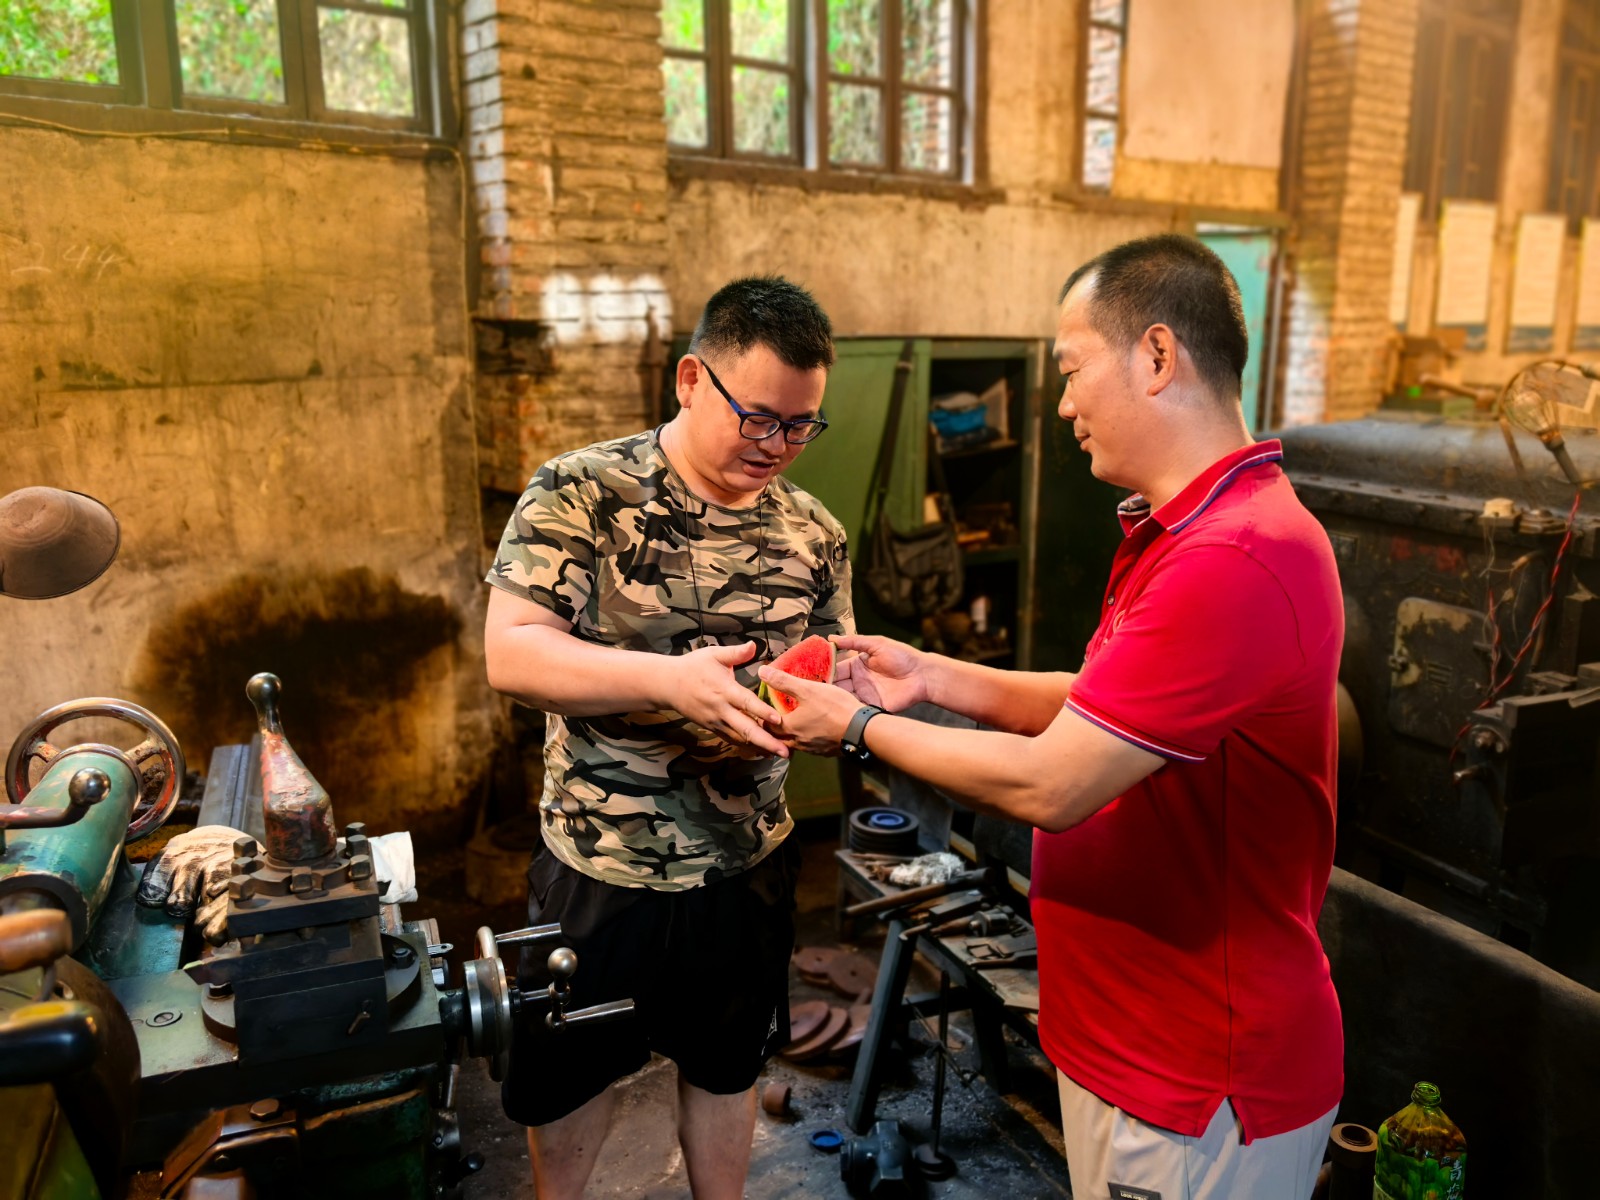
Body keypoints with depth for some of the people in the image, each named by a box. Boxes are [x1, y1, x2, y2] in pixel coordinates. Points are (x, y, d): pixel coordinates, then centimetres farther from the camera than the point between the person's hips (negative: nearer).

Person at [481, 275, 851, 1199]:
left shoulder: (814, 534, -2)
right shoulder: (582, 493, -14)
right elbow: (511, 653, -20)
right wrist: (669, 679, -34)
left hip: (747, 865, 3)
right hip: (599, 865, -2)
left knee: (725, 1069, 22)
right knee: (570, 1074, 21)